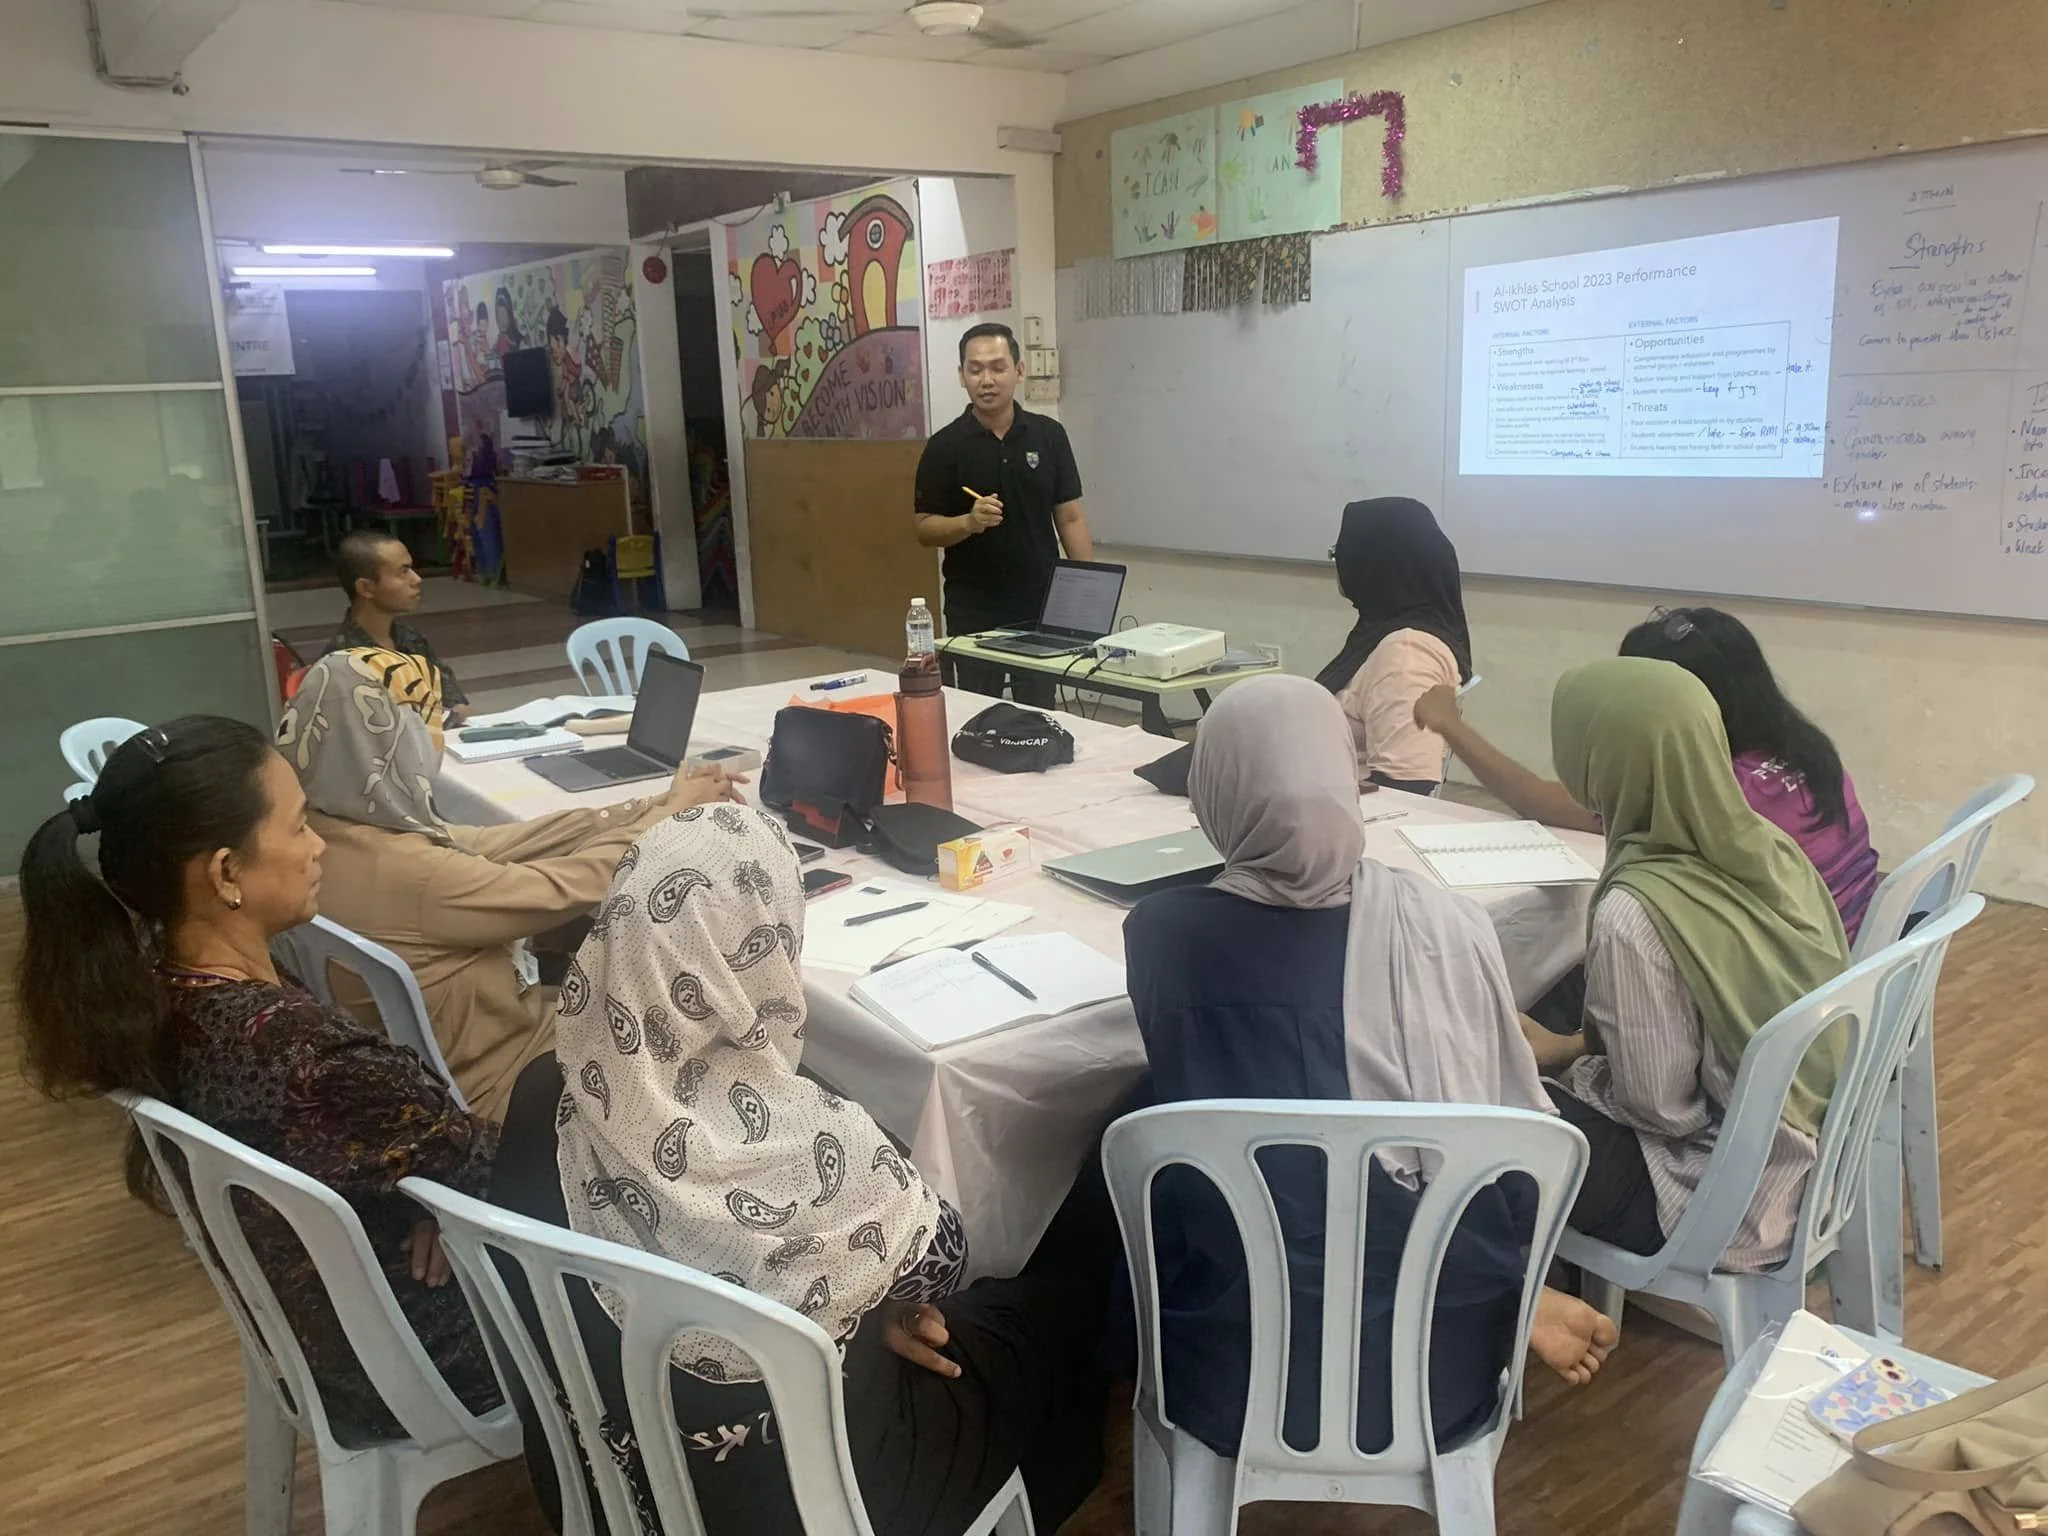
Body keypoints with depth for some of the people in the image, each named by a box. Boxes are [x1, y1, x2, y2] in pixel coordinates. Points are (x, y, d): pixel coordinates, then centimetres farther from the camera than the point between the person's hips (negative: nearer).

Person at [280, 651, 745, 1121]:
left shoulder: (342, 834, -6)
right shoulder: (403, 871, -33)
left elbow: (511, 842, -4)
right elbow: (566, 888, -24)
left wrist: (658, 804, -4)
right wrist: (675, 815, -9)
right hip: (500, 1089, -8)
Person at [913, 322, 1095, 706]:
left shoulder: (1049, 435, 2)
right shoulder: (944, 446, -3)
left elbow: (1070, 518, 4)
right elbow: (925, 530, -2)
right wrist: (970, 522, -21)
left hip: (1042, 607, 1)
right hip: (973, 613, -1)